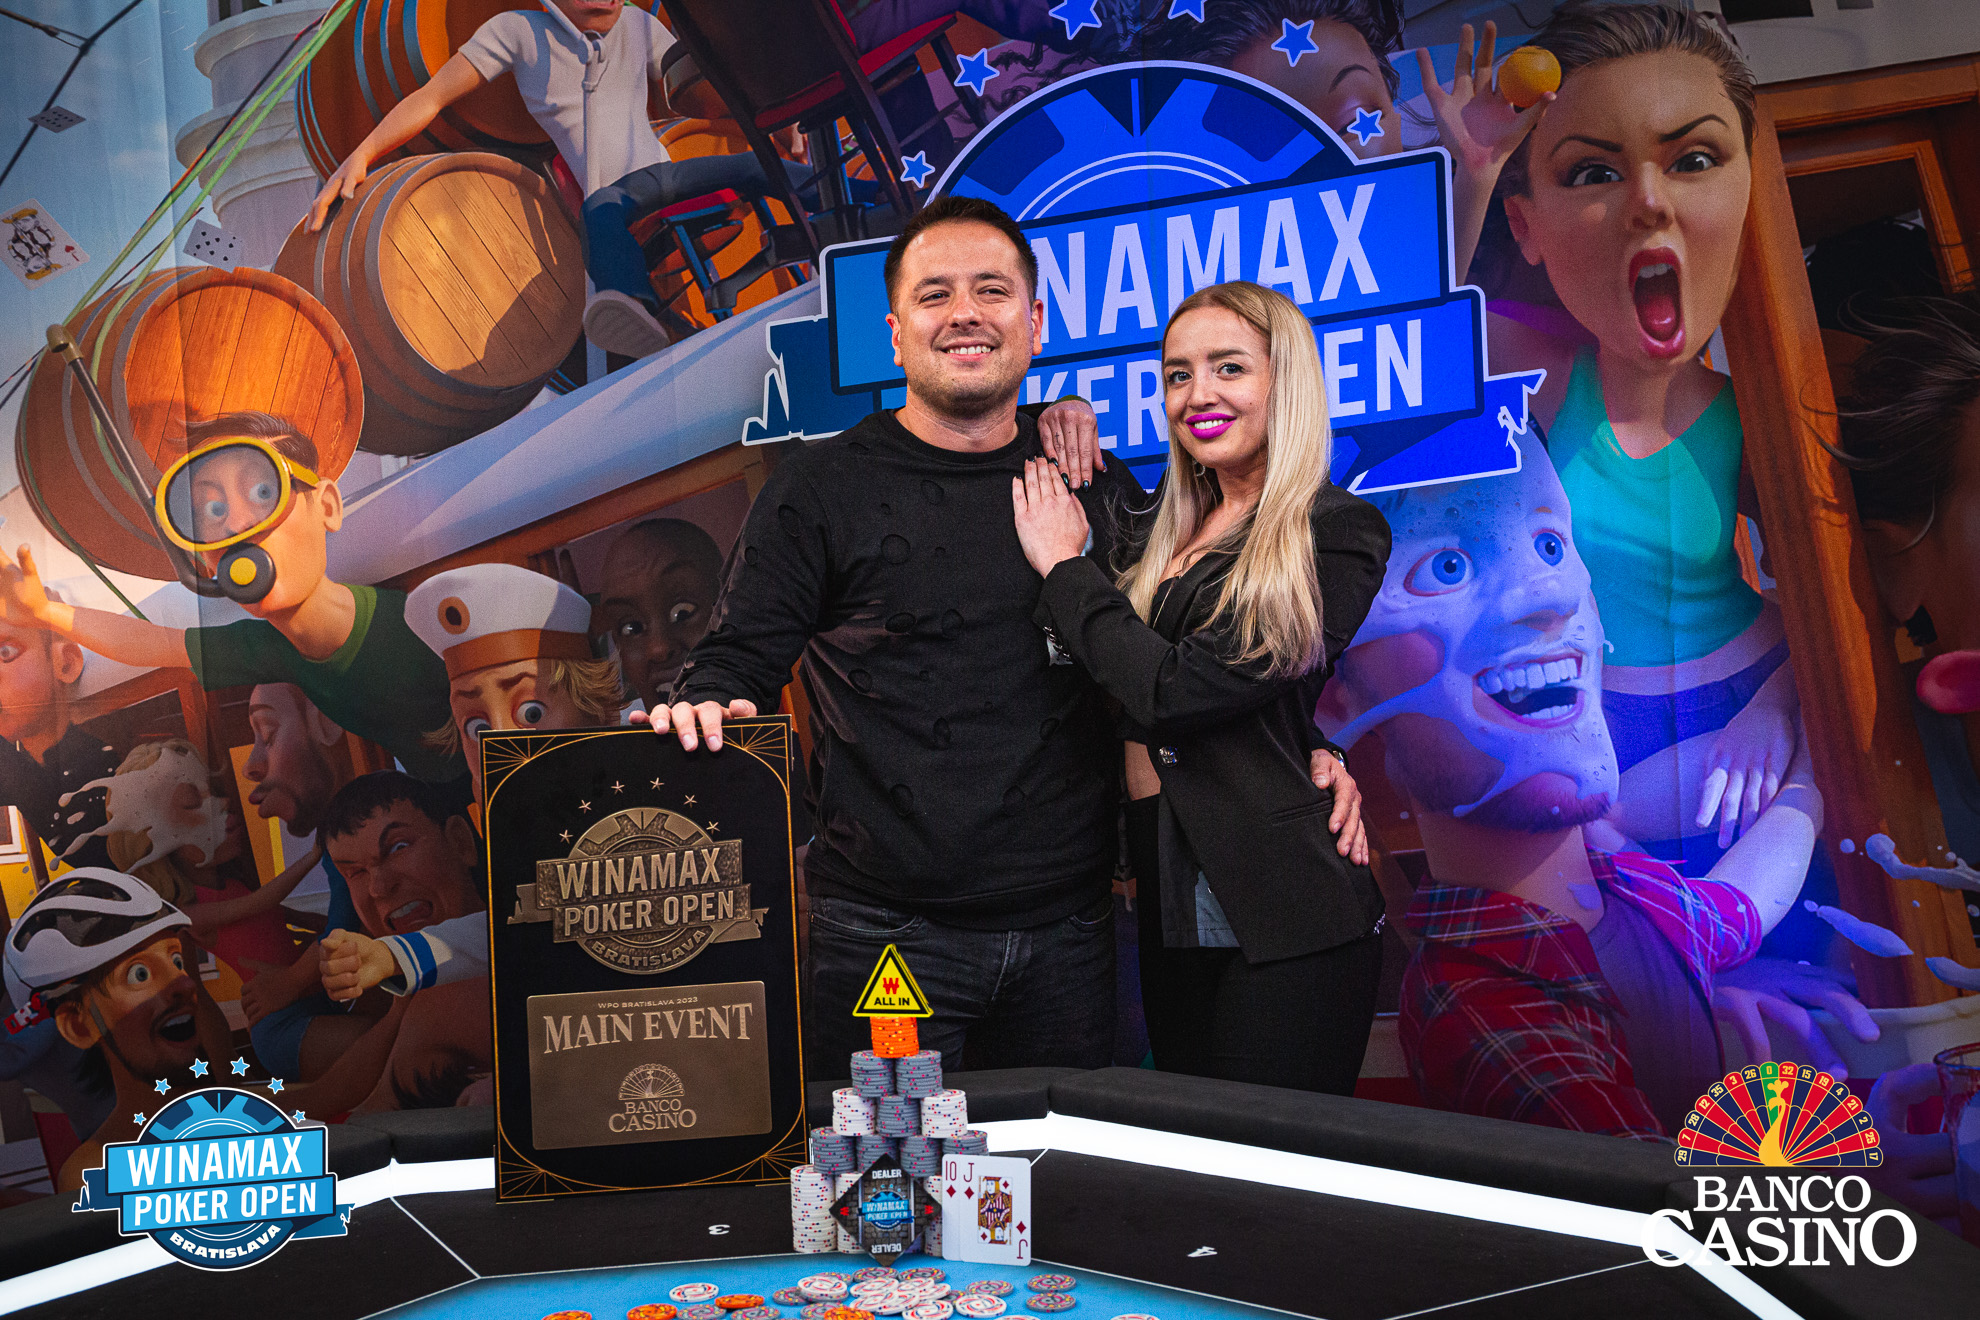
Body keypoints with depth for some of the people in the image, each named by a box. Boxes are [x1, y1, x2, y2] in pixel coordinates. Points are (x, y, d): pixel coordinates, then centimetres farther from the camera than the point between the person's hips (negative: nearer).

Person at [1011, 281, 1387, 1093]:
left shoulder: (1335, 536, -10)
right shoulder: (1168, 528, 12)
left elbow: (1172, 695, -19)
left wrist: (1064, 566, -7)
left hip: (1281, 917, -7)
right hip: (1173, 908, 8)